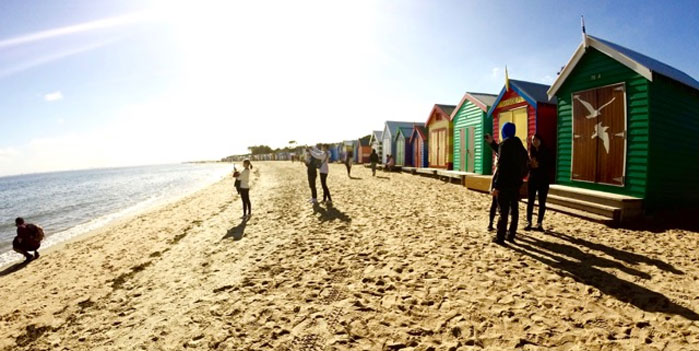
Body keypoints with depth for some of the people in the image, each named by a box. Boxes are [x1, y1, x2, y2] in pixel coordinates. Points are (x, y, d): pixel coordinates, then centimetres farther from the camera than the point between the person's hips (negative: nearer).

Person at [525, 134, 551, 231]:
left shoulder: (546, 152, 0)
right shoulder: (530, 152, 6)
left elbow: (549, 167, -4)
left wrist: (539, 165, -18)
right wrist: (530, 164, -16)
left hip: (543, 180, -1)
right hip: (532, 180, 1)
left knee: (542, 203, 2)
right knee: (530, 202, 2)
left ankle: (539, 223, 9)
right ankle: (529, 222, 9)